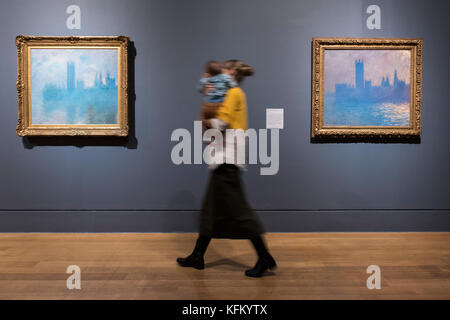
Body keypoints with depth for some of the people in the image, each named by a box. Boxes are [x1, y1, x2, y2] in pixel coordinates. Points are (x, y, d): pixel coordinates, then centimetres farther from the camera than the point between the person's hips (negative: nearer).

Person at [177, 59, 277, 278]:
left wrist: (205, 121, 1)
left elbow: (220, 123, -17)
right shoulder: (232, 94, 23)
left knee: (237, 209, -7)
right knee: (211, 208, 13)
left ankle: (265, 258, 3)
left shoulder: (234, 93, -6)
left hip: (227, 158, -10)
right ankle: (197, 256, 23)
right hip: (223, 160, 10)